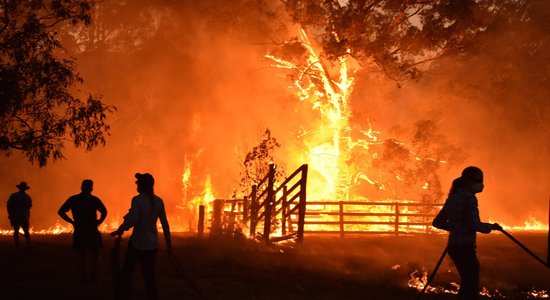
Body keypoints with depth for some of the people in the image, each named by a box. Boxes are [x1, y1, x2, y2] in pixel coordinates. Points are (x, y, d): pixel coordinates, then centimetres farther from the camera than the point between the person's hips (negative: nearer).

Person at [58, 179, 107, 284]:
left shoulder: (72, 199, 4)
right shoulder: (94, 200, -4)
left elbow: (61, 211, 2)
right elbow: (104, 212, -17)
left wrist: (72, 221, 3)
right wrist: (98, 222, -4)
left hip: (79, 232, 2)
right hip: (92, 231, -2)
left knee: (82, 256, 12)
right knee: (94, 255, 10)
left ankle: (84, 277, 13)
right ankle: (93, 276, 2)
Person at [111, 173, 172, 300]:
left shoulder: (137, 200, -13)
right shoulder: (158, 201, 3)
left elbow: (131, 221, -24)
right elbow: (165, 224, 7)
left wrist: (119, 231, -12)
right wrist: (169, 244, 14)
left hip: (137, 243, -5)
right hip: (152, 245, 5)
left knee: (126, 273, 10)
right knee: (149, 277, 11)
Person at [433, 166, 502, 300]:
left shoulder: (453, 198, 11)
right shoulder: (469, 197, -13)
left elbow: (437, 222, 15)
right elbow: (475, 225, -20)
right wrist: (492, 227, -4)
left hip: (454, 247, 9)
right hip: (465, 248, -9)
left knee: (467, 284, 19)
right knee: (471, 288, -6)